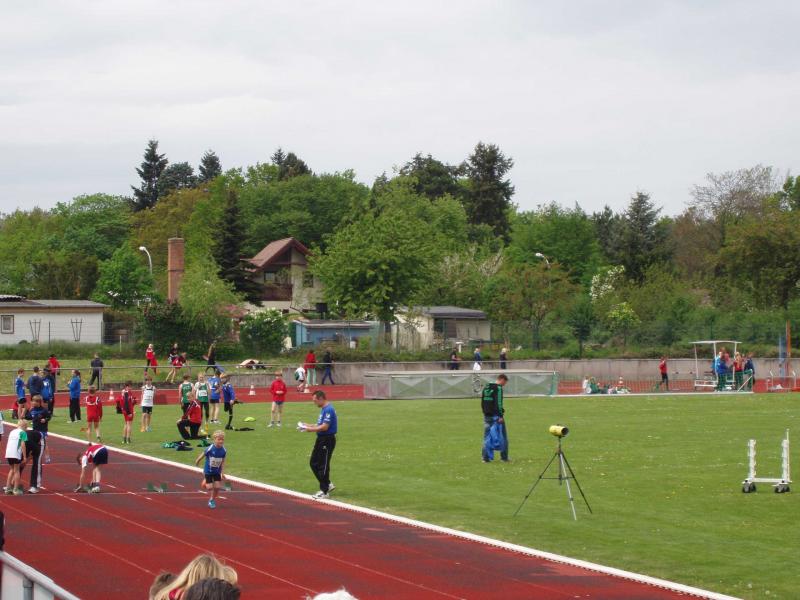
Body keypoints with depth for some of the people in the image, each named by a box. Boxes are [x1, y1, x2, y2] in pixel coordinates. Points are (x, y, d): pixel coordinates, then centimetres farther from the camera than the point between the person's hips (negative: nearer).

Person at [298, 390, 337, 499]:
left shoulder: (328, 409, -19)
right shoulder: (324, 409, 14)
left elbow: (325, 427, -24)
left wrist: (309, 429, -18)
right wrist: (309, 425, 11)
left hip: (327, 440, -11)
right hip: (321, 439, 11)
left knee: (323, 465, -3)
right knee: (313, 463, 15)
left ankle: (324, 491, 6)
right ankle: (328, 485, 24)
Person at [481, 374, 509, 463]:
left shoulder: (486, 387, 14)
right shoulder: (498, 388, -10)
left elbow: (482, 402, 18)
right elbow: (499, 403, -17)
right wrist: (501, 416, -18)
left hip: (487, 416, 7)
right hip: (496, 416, -7)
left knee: (487, 437, 9)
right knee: (503, 436, 3)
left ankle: (486, 457, 6)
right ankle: (504, 457, 4)